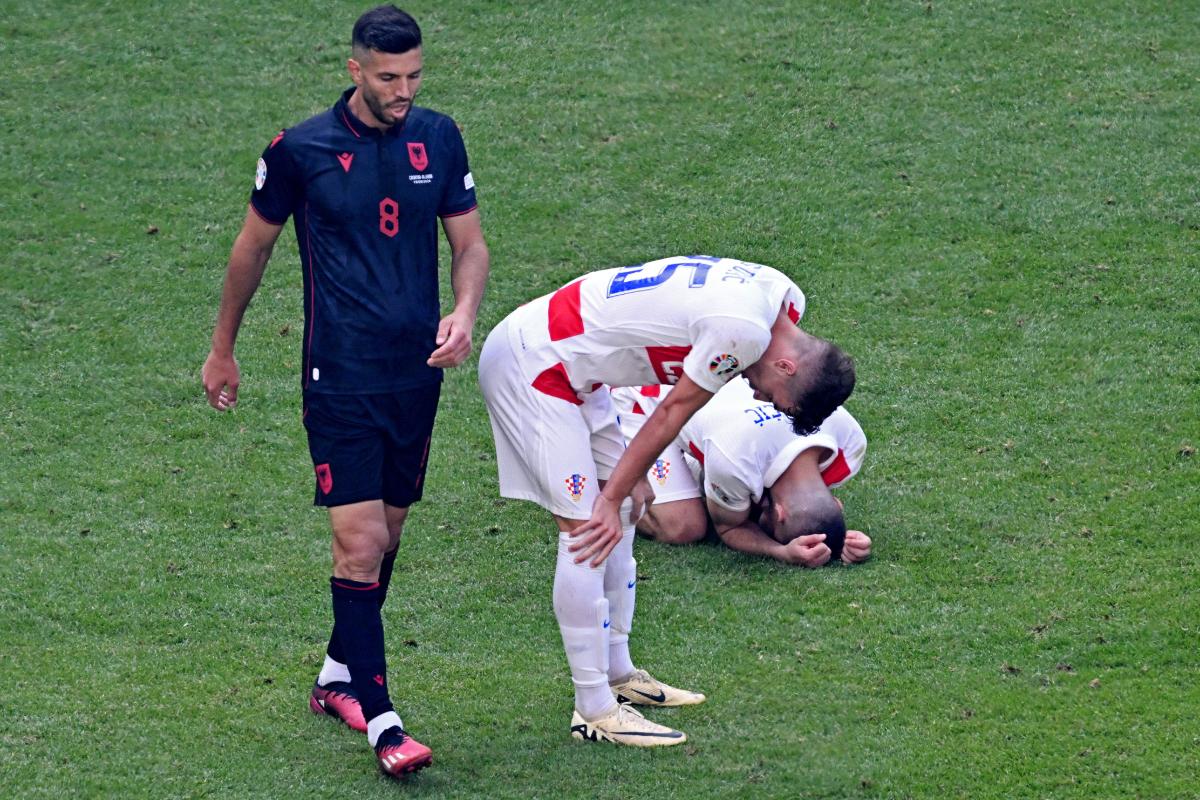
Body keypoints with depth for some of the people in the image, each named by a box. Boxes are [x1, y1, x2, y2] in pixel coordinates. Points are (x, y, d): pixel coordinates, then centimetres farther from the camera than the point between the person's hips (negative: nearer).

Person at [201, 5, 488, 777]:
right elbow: (254, 245, 7)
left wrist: (464, 314, -11)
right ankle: (380, 721, -11)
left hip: (418, 368, 4)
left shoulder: (439, 138, 3)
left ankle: (338, 677, 32)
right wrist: (223, 350, 15)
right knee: (359, 539, -11)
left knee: (388, 532, 13)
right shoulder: (300, 150, -7)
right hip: (341, 374, -4)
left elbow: (470, 242, 10)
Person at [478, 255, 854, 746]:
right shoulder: (744, 331, -25)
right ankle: (594, 710, -6)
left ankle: (618, 675, 23)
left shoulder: (780, 297, 4)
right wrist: (614, 497, -5)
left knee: (619, 520, 14)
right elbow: (672, 415, -15)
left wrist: (634, 476, 10)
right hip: (531, 366, -10)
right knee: (587, 530, -10)